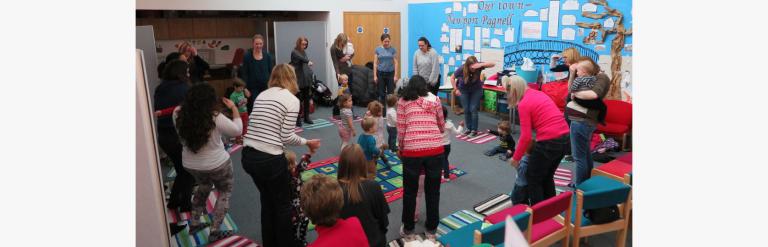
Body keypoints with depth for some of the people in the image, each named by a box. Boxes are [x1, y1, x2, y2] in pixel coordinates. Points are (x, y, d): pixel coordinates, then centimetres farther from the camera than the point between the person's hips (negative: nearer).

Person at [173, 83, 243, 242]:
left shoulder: (179, 114, -13)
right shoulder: (215, 118, -26)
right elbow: (237, 130, -11)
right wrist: (234, 108, -3)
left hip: (190, 164, 5)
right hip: (216, 164, -5)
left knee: (204, 187, 32)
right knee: (225, 192, 18)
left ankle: (194, 224, 38)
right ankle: (214, 232, 16)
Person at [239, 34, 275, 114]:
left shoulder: (268, 56, 3)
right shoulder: (247, 56, -1)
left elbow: (272, 72, 5)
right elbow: (244, 74, -1)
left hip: (266, 86, 2)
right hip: (253, 88, -2)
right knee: (253, 108, 0)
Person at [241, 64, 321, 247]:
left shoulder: (261, 95, 12)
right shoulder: (292, 99, -6)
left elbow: (258, 126, 9)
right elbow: (286, 138, -9)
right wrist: (307, 142, 6)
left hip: (248, 156, 7)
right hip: (270, 159, -7)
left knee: (267, 199, 27)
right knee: (283, 204, 16)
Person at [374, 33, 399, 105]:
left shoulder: (393, 49, -1)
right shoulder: (377, 49, 0)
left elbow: (395, 63, -1)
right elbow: (375, 63, 1)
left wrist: (395, 75, -6)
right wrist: (375, 75, -3)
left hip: (390, 73, 0)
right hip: (381, 73, 1)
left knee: (391, 93, 1)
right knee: (381, 93, 6)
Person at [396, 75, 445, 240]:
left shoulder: (403, 101, 9)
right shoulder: (435, 99, 14)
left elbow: (401, 130, 3)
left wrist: (401, 149, 18)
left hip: (412, 150, -1)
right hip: (435, 149, 2)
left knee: (410, 192, 15)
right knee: (433, 191, 16)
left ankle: (408, 230, 28)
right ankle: (431, 230, 29)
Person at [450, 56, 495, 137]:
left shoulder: (478, 67, -29)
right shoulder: (462, 69, -28)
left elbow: (493, 64, -37)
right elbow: (452, 78, -14)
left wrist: (481, 65, -52)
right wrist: (455, 89, -16)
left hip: (476, 90, -1)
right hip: (463, 90, 1)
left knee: (473, 109, -7)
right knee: (466, 110, 2)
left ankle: (474, 130, 3)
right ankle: (469, 128, 16)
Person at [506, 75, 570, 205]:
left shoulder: (523, 104, -10)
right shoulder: (539, 93, 13)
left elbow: (526, 137, -13)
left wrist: (516, 158, -1)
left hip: (549, 141, -9)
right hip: (564, 137, 9)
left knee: (533, 179, 11)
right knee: (547, 177, 25)